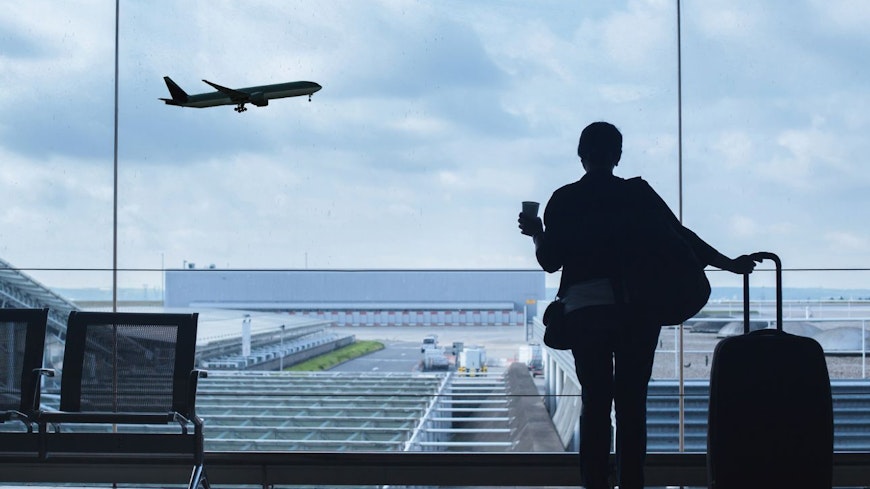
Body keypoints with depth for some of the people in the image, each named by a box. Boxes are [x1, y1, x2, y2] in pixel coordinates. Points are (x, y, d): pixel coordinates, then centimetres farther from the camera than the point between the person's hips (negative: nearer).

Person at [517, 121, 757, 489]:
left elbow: (550, 261, 3)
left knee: (594, 401, 4)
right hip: (638, 309, 0)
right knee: (632, 401, 3)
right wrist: (730, 264, 8)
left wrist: (537, 233, 23)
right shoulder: (638, 194, 4)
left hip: (585, 309, 0)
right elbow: (680, 237, 2)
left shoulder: (563, 201, 4)